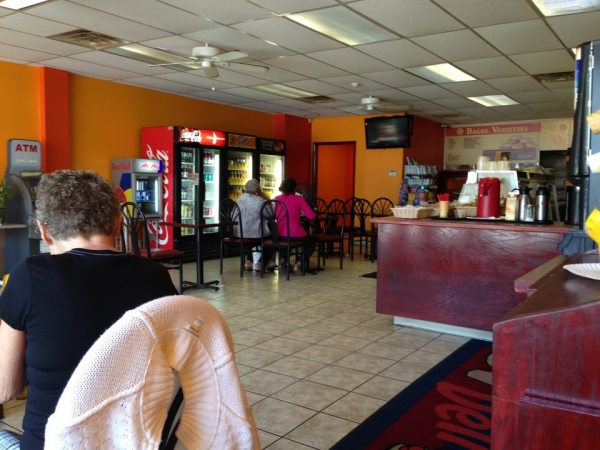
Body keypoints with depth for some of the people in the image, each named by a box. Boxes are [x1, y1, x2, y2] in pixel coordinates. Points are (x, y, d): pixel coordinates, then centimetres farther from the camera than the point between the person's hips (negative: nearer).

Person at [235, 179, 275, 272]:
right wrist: (267, 199, -2)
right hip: (255, 234, -6)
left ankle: (249, 262, 26)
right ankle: (260, 263, 12)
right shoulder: (260, 200, -15)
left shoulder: (239, 199, 6)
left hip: (240, 233, 7)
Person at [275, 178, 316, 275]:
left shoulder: (277, 199, 7)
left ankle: (283, 261, 14)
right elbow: (312, 216, -7)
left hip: (281, 234, 4)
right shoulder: (299, 198, -3)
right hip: (296, 234, -4)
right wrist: (300, 213, 15)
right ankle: (298, 264, 6)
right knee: (311, 244, 26)